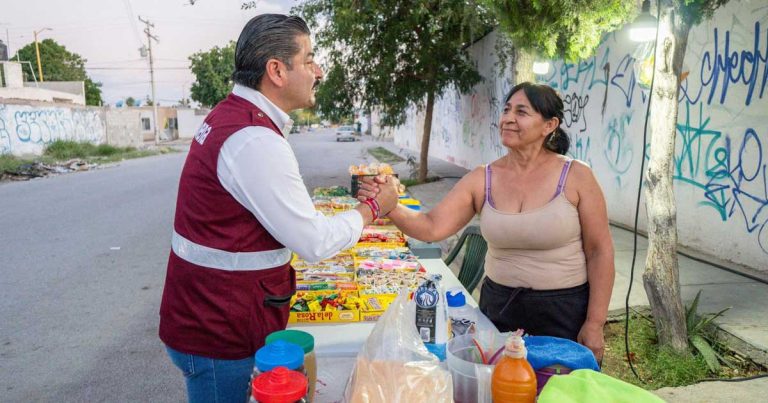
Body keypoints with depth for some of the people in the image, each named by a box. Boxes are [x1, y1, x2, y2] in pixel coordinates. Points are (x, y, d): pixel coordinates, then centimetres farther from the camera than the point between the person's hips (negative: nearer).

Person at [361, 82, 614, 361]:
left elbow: (600, 251, -7)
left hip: (566, 310, -2)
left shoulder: (576, 177, -11)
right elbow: (432, 227, -11)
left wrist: (594, 324, -8)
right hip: (499, 306, 3)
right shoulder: (482, 180, -5)